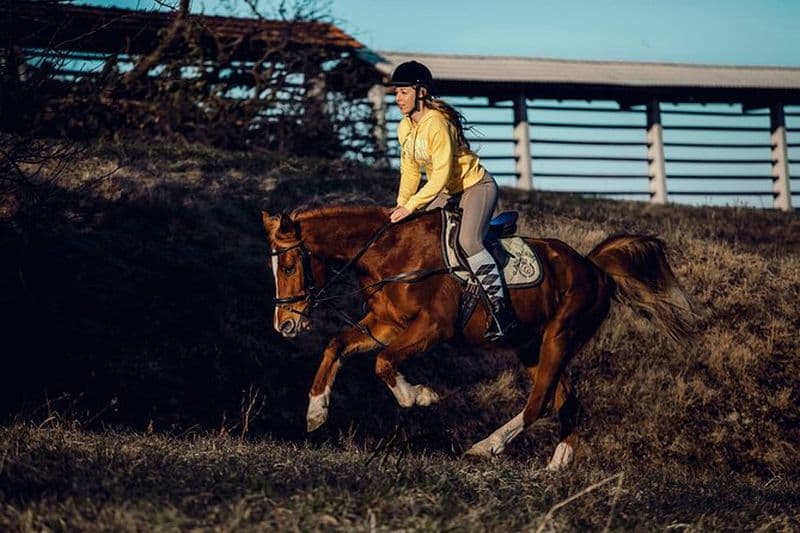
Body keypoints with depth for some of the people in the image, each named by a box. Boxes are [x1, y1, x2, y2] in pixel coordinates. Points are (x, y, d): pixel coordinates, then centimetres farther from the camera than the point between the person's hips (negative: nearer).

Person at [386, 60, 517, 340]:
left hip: (477, 187, -10)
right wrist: (401, 205, -4)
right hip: (447, 193, 10)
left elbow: (441, 175, -29)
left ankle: (500, 307, -26)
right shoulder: (404, 128, 2)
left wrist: (411, 206, -31)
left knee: (468, 241, -30)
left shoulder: (437, 123, -25)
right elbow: (410, 171, 9)